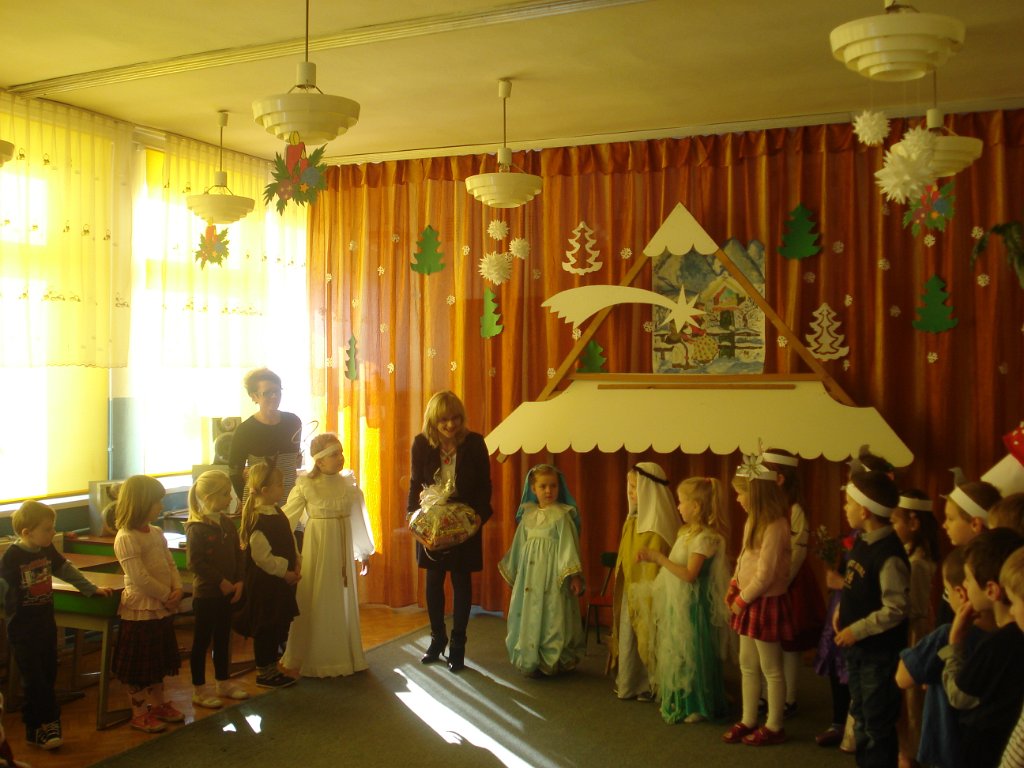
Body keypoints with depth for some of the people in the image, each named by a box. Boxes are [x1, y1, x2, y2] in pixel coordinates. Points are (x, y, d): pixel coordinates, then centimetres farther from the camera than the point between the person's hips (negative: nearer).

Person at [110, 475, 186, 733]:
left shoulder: (157, 533, 7)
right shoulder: (126, 539, -20)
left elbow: (170, 565, 8)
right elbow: (140, 578, -23)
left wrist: (178, 589, -9)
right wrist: (167, 596, -17)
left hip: (162, 608, 9)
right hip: (140, 610, -8)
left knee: (159, 661, 20)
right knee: (139, 666, 5)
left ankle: (158, 704, 34)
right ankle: (140, 713, 17)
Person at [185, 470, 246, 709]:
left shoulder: (227, 523, 7)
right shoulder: (197, 528, -16)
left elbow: (238, 554, 10)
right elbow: (195, 563, -20)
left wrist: (238, 581, -2)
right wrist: (221, 582, -18)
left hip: (227, 592, 7)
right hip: (206, 593, -7)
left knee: (223, 638, 17)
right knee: (202, 640, 4)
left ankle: (223, 682, 30)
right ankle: (199, 690, 14)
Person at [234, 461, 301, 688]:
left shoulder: (277, 513, 9)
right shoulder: (258, 520, -21)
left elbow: (290, 542, 16)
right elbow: (261, 556, -23)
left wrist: (296, 563, 2)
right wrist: (285, 572, -17)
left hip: (280, 583, 10)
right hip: (264, 583, -10)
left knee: (278, 626, 17)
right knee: (265, 628, 3)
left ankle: (271, 669, 30)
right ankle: (264, 673, 15)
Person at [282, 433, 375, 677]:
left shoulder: (349, 482, 0)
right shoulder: (305, 485, -10)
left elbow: (359, 518, 8)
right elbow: (287, 519, -7)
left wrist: (364, 552, 14)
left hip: (342, 549, 3)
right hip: (317, 548, -3)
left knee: (343, 602, 11)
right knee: (315, 603, 4)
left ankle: (343, 655, 25)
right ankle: (312, 659, 18)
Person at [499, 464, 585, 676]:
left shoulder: (562, 515, -7)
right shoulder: (528, 514, 9)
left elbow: (568, 544, -10)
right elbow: (519, 545, 17)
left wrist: (574, 575, -16)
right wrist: (512, 570, 21)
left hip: (553, 573, -5)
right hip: (530, 573, 5)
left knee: (551, 616, -2)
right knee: (528, 614, 8)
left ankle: (551, 660, 8)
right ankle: (529, 659, 18)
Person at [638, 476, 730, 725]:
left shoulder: (705, 537, -18)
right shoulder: (686, 532, 11)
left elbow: (689, 574, -23)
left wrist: (659, 558, -21)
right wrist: (652, 557, 3)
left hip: (691, 606, -9)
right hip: (675, 604, 9)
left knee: (690, 654, 1)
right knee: (675, 653, 14)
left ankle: (696, 707, 13)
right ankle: (679, 702, 26)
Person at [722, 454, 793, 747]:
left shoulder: (774, 527, -21)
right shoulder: (754, 522, 8)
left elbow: (765, 575, -22)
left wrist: (742, 599, -13)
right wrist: (733, 591, 3)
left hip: (767, 602, -9)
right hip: (748, 602, 9)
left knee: (771, 669, 5)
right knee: (747, 666, 16)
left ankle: (774, 727, 17)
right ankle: (748, 721, 27)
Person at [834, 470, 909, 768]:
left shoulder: (889, 555, -25)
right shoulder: (863, 542, 3)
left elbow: (895, 610, -25)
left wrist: (857, 630, -21)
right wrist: (841, 609, 2)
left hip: (880, 651, -9)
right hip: (857, 648, 9)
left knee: (877, 724, 5)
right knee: (860, 717, 22)